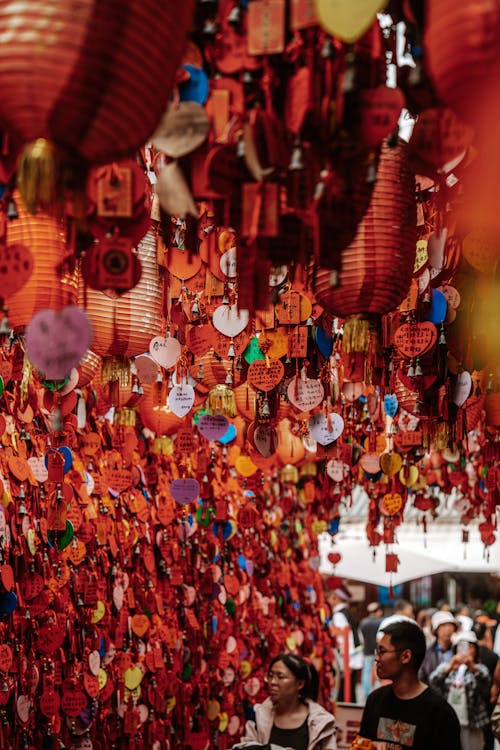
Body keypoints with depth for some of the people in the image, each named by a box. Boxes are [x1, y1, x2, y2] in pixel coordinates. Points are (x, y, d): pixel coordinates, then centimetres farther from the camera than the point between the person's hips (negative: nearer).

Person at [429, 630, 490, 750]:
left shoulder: (480, 668, 6)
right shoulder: (445, 666, 10)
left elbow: (485, 685, -17)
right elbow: (433, 682, -10)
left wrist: (473, 668, -37)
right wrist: (449, 668, -31)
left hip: (471, 725, -1)